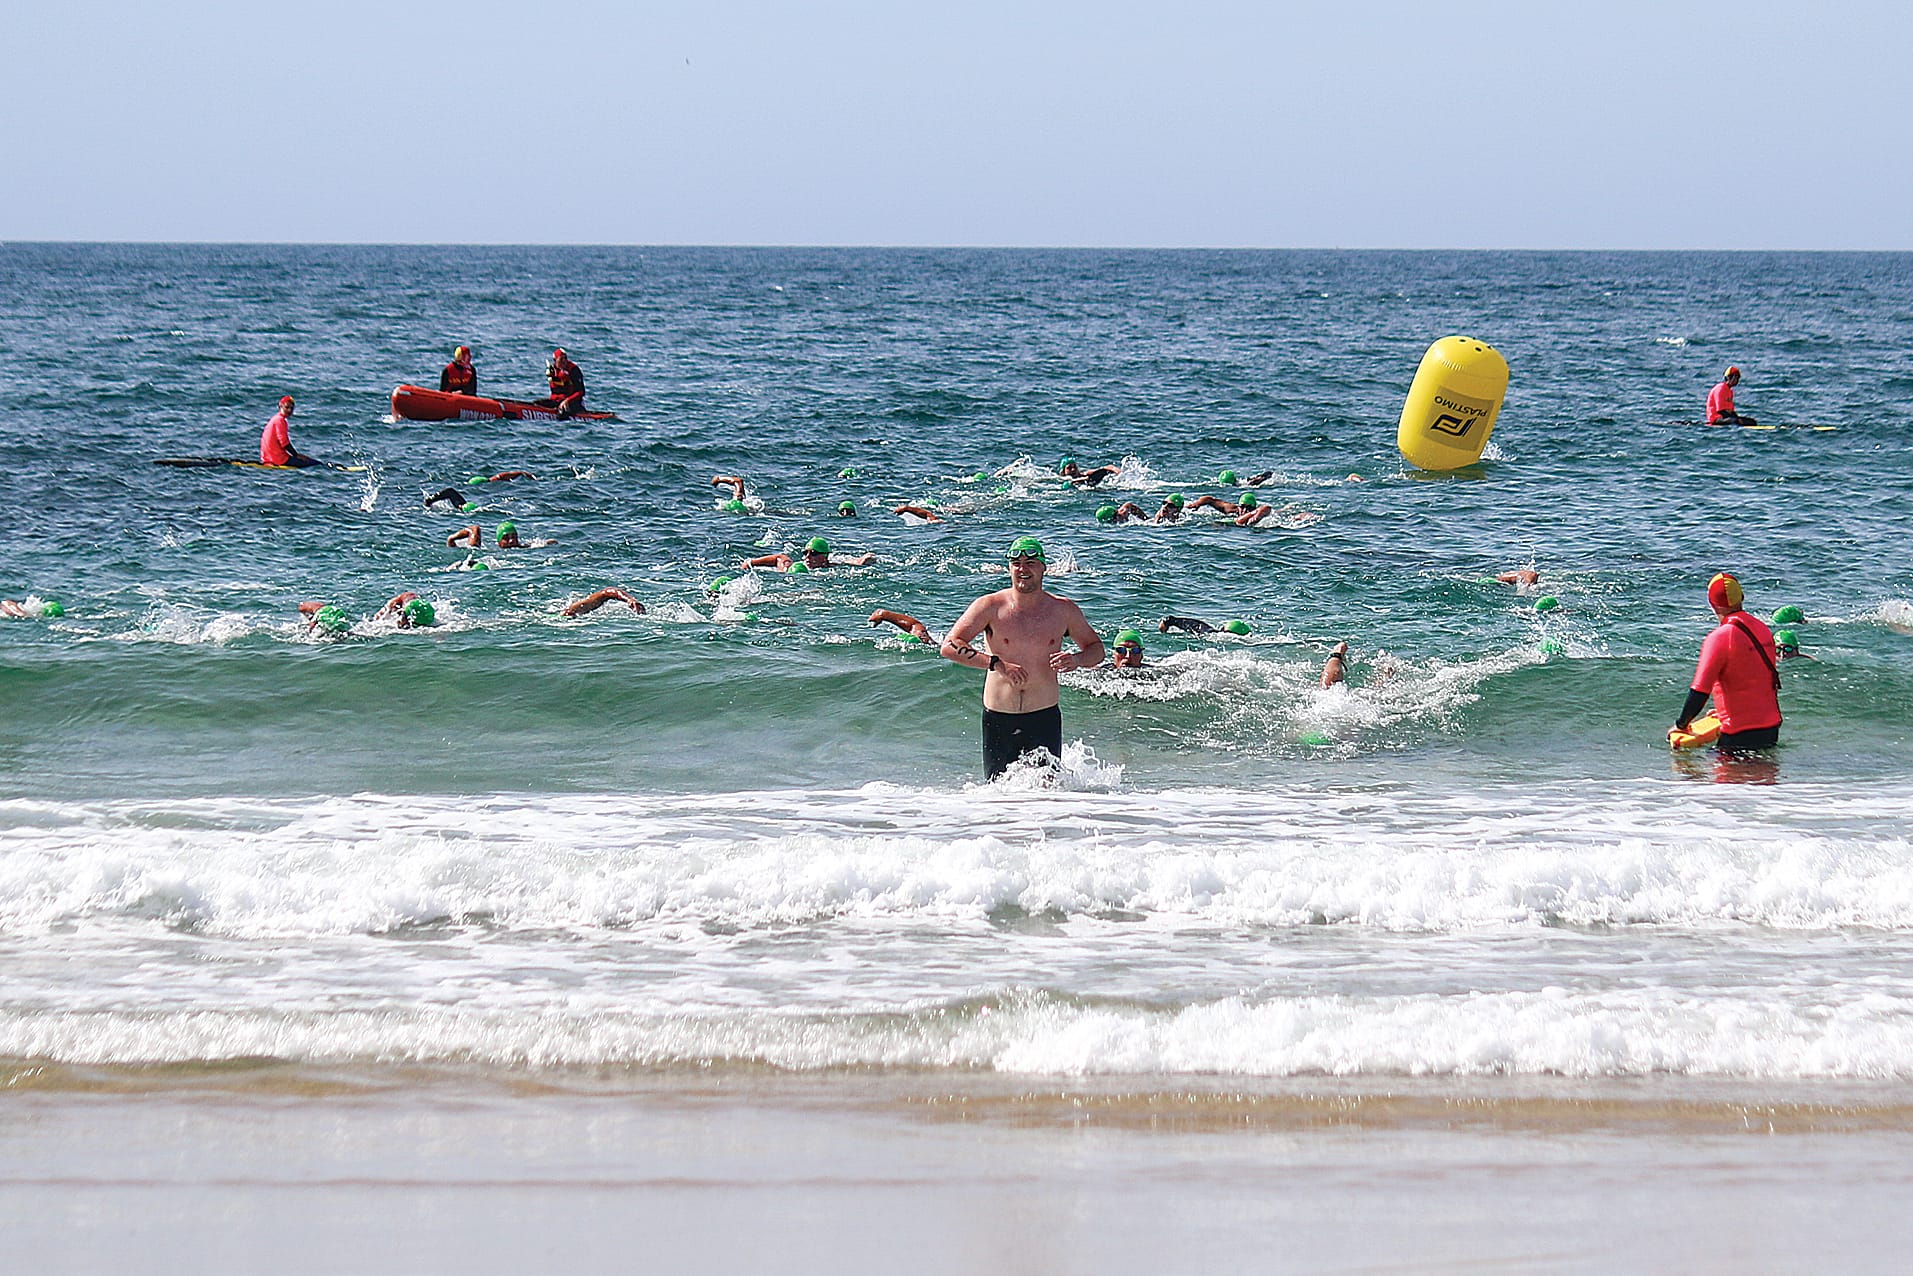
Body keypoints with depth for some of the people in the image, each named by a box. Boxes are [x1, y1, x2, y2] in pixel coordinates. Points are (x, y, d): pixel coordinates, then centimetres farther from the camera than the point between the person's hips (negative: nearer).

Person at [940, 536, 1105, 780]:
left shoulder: (1064, 610, 4)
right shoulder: (991, 606, -3)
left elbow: (1096, 649, 16)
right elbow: (950, 646, -10)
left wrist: (1076, 659, -8)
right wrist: (996, 663, -21)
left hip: (1045, 718, 1)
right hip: (998, 720, -1)